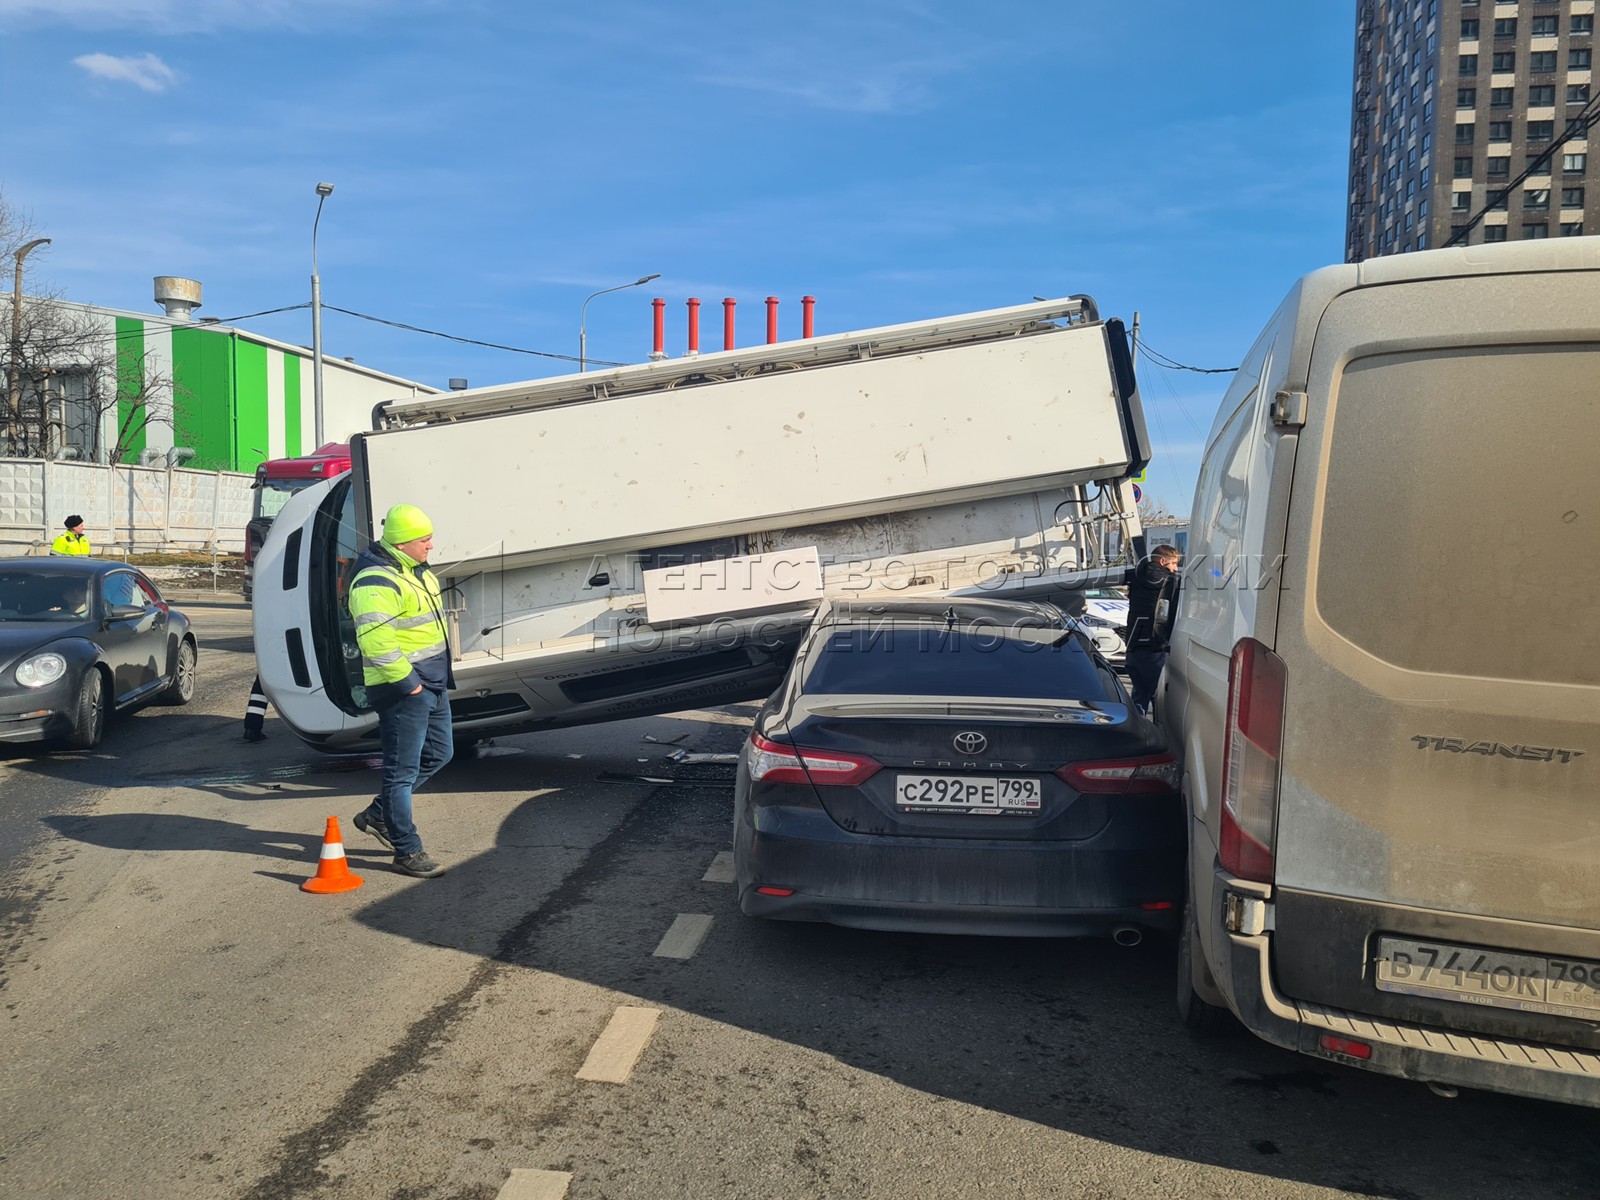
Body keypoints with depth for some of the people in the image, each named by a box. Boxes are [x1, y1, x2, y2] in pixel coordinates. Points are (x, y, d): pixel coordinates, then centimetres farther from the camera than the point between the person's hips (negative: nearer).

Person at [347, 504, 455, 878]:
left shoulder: (417, 572, 13)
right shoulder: (376, 583, -19)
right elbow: (375, 640, -28)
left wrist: (441, 672, 21)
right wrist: (407, 681, -23)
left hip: (433, 684, 11)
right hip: (403, 691, -10)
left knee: (438, 753, 21)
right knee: (403, 769, -1)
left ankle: (378, 814, 33)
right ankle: (407, 851, 10)